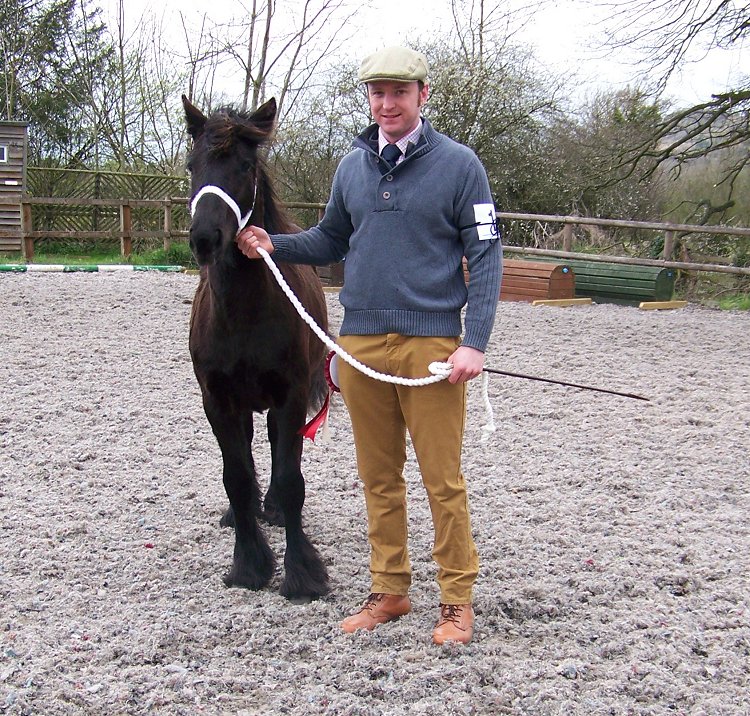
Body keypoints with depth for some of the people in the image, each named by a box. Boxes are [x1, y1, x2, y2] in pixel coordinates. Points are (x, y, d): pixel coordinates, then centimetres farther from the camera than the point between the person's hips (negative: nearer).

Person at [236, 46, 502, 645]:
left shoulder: (458, 164, -4)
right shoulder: (352, 166, 10)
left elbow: (485, 257, -6)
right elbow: (331, 241, 21)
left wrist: (475, 342, -15)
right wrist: (274, 246, 3)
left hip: (430, 344, -5)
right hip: (359, 343, 5)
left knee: (442, 479, 1)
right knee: (378, 477, 13)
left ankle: (458, 599, 13)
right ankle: (389, 590, 25)